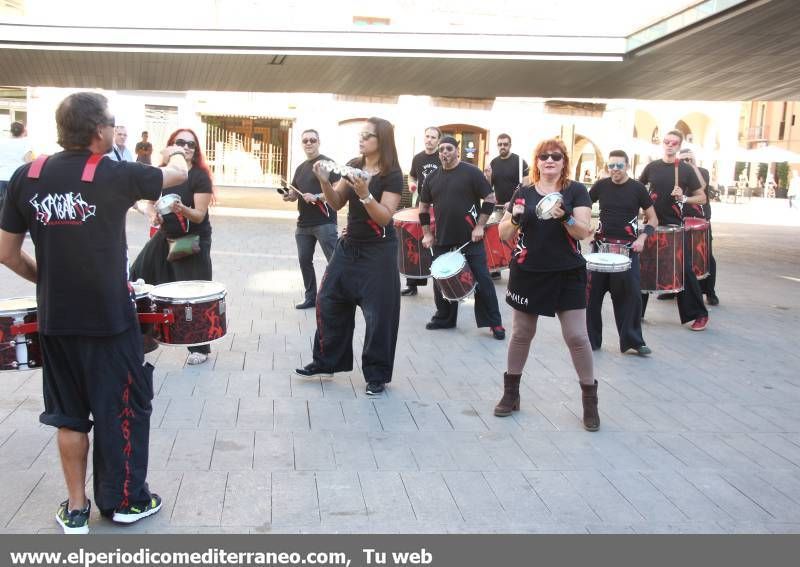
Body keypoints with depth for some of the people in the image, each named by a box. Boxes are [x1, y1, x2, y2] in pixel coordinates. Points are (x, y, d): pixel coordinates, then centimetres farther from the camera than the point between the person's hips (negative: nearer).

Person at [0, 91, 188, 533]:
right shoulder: (114, 174, -13)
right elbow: (177, 174, 5)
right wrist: (174, 154, 27)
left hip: (55, 318, 4)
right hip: (109, 316, -4)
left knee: (70, 413, 16)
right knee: (122, 408, 12)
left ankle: (75, 509, 26)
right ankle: (125, 500, 26)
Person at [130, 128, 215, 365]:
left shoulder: (200, 177, -13)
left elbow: (199, 216, -17)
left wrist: (182, 209, -36)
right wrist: (153, 215, -5)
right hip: (165, 236, 6)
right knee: (136, 276, 8)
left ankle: (200, 348, 8)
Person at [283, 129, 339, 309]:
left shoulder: (328, 163, -4)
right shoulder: (300, 168, 18)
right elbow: (295, 193, 24)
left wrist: (317, 197, -24)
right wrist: (288, 195, 1)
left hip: (324, 222, -8)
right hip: (303, 223, 8)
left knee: (335, 260, -8)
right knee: (304, 260, 11)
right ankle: (310, 296, 22)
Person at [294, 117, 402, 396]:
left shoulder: (392, 175, -13)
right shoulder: (353, 166, 4)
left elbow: (385, 217, -19)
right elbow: (337, 204, 6)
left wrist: (364, 193, -32)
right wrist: (324, 182, -11)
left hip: (378, 251, -6)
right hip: (349, 245, 7)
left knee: (378, 313, -1)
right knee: (328, 300, 10)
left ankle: (377, 376, 13)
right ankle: (326, 362, 26)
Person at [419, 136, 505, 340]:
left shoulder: (471, 172, -5)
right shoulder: (432, 178, 9)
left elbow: (490, 198, -5)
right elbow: (424, 207, 17)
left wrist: (480, 226, -10)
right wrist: (426, 234, 9)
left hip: (470, 239, -5)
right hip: (442, 240, 5)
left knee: (482, 281, -1)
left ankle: (494, 323, 7)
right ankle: (444, 318, 28)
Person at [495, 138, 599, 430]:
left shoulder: (576, 190, -1)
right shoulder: (523, 192, 5)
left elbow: (585, 232, -10)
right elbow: (504, 234, 5)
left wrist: (565, 217, -29)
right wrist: (515, 219, -16)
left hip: (567, 275, -2)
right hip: (527, 273, 2)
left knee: (577, 337, -3)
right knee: (521, 334, 11)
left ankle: (590, 399, 13)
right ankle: (511, 393, 27)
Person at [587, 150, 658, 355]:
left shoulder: (637, 188, -1)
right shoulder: (601, 186, 4)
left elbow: (653, 219, 6)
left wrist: (642, 237, -11)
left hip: (627, 248, -2)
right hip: (601, 246, 2)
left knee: (631, 294, -4)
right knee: (593, 292, 1)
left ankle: (632, 340, 7)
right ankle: (590, 338, 13)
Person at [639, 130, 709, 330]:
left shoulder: (687, 169, -2)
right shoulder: (652, 167, 5)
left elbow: (702, 198, 0)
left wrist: (683, 198, -17)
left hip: (675, 226, -2)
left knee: (684, 270, -3)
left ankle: (699, 315, 7)